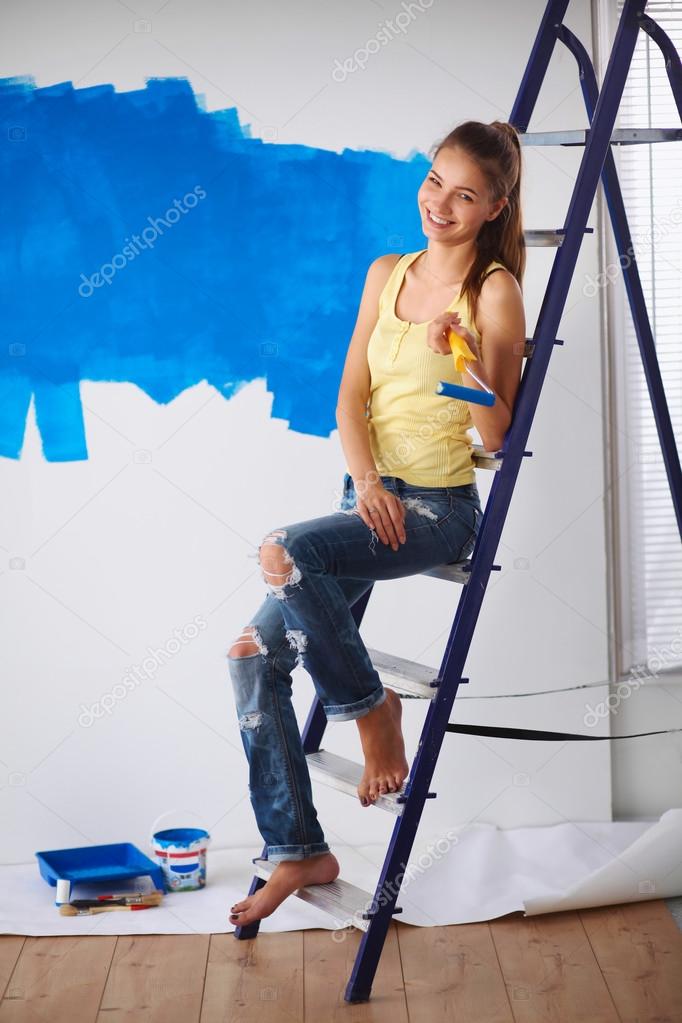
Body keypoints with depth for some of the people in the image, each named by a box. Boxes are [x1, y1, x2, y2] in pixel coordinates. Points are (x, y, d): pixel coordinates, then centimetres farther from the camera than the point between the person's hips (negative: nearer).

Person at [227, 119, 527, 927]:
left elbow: (496, 435, -8)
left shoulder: (495, 292, -6)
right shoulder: (387, 275, 11)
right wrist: (366, 481, -8)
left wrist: (463, 359, -24)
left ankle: (373, 711, -10)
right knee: (256, 652, -6)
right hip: (372, 497, 6)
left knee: (287, 551, -32)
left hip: (440, 505, -6)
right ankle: (298, 851, 5)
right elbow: (351, 397, 8)